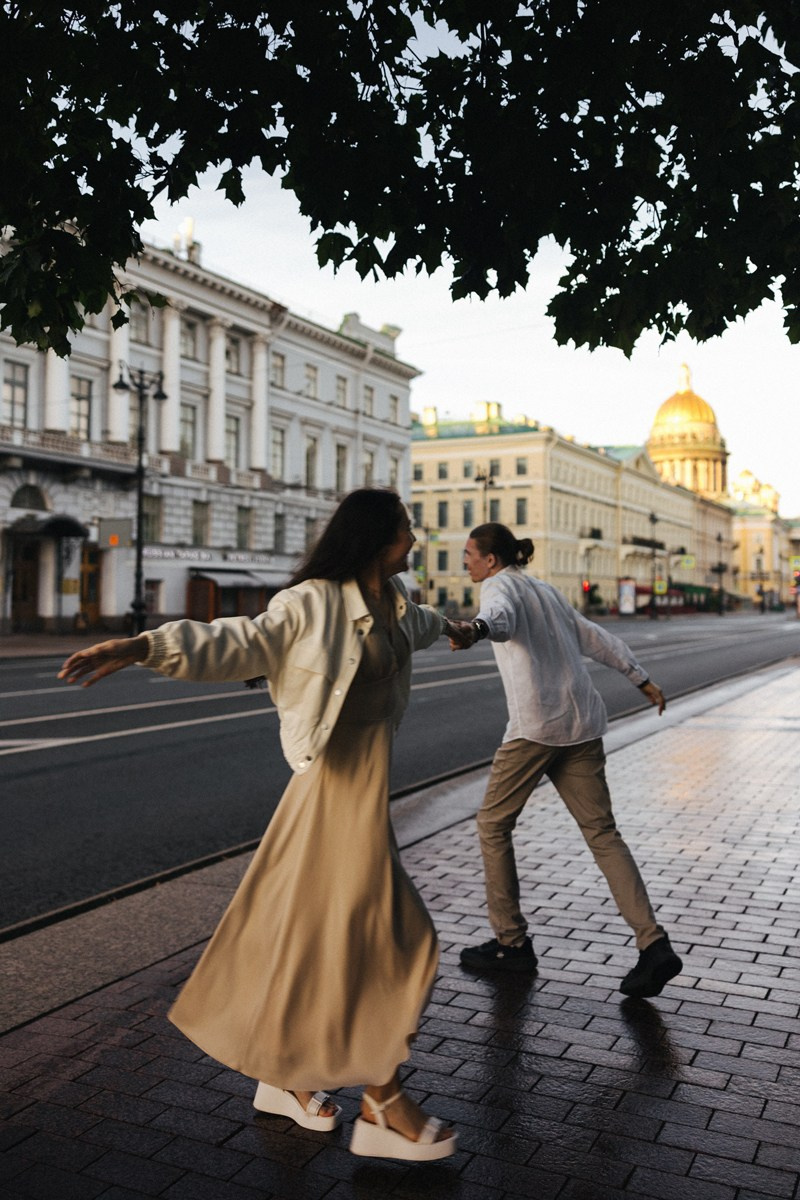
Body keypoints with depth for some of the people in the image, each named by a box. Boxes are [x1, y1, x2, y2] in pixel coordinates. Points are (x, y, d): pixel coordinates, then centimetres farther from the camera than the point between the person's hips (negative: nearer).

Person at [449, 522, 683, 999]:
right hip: (583, 721, 8)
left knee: (493, 825, 8)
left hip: (536, 723, -8)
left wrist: (476, 629, -50)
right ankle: (655, 945, -4)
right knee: (602, 832, 6)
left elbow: (501, 617, -28)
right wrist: (642, 678, 35)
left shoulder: (500, 585, -2)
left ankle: (512, 941, 15)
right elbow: (594, 637, 28)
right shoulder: (544, 590, 22)